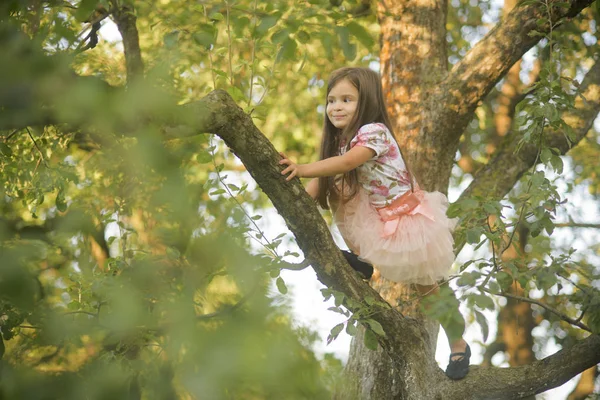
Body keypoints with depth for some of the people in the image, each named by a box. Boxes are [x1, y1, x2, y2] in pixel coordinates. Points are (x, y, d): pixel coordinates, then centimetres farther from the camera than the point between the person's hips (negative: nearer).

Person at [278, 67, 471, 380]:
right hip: (374, 216, 7)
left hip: (408, 216, -7)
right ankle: (360, 259, 6)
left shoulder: (374, 131, -27)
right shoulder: (340, 140, -3)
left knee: (427, 287, 3)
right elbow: (320, 183, -9)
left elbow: (346, 162, -44)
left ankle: (459, 345, 27)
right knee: (336, 188, -11)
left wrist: (303, 169, -53)